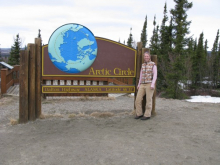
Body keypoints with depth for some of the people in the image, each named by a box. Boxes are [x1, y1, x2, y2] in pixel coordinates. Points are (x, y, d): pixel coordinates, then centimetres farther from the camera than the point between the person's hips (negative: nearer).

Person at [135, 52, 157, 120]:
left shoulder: (153, 65, -1)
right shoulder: (143, 65, 16)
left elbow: (155, 75, -9)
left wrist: (152, 84, -20)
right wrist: (139, 84, 15)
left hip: (149, 85, -6)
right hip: (142, 85, 6)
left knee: (148, 100, -5)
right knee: (138, 99, -3)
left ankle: (147, 115, 3)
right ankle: (139, 114, 7)